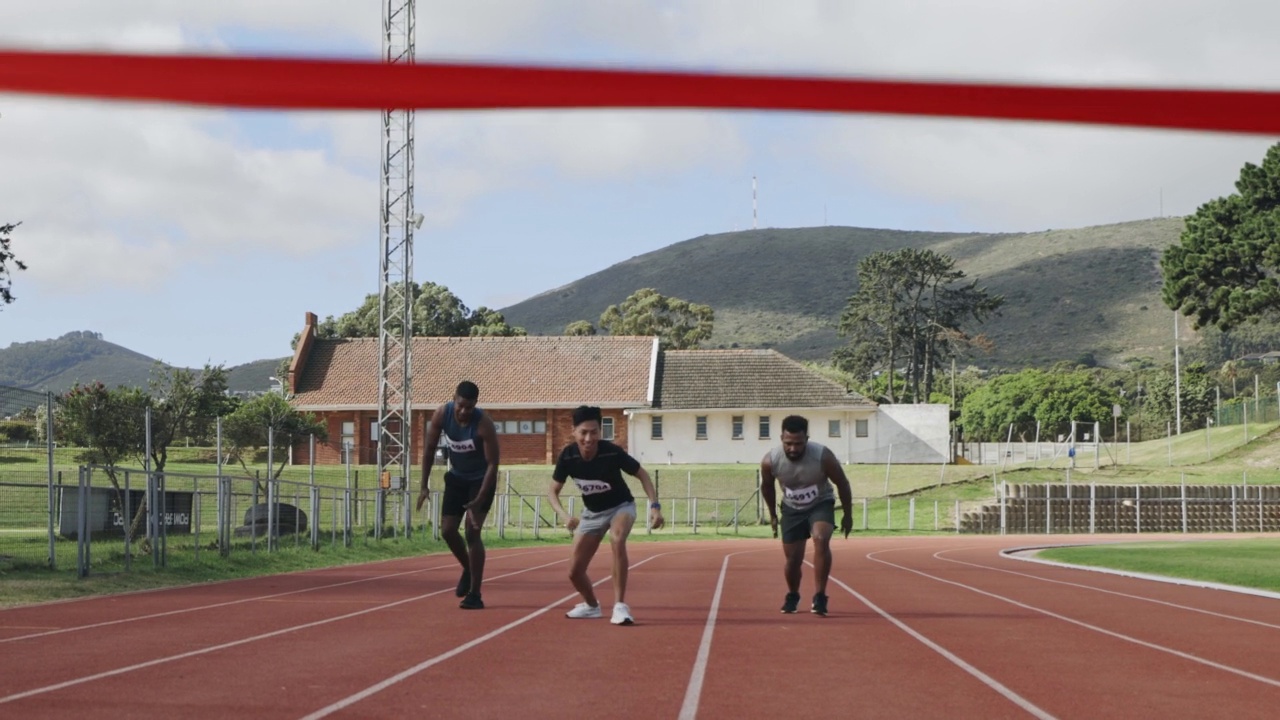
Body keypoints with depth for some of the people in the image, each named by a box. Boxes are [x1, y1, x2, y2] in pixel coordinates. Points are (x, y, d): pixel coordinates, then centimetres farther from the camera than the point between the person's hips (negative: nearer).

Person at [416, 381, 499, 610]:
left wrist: (479, 501, -31)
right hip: (456, 477, 5)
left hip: (481, 479, -5)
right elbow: (430, 449, -2)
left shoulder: (484, 424, -29)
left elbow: (493, 464, -26)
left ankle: (475, 595, -12)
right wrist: (424, 485, -6)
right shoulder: (441, 415, -17)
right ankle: (468, 570, 31)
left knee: (472, 531, -16)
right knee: (447, 530, 2)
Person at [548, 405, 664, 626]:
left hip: (620, 506, -3)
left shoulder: (612, 452, -30)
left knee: (617, 540, -38)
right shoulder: (568, 456, -23)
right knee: (574, 571, 3)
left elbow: (642, 475, -14)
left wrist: (655, 506, -27)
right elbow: (553, 492, -10)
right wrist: (564, 516, -29)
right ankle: (591, 605, 37)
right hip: (592, 512, 4)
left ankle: (620, 605, -32)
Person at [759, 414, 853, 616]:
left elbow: (842, 484, -12)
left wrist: (848, 515, -4)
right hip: (792, 509, 2)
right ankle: (792, 596, 35)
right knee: (792, 558, 4)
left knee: (821, 539, -30)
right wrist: (772, 515, 9)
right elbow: (766, 486, 0)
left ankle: (819, 596, -23)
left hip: (821, 505, -2)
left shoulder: (823, 457, -30)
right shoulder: (770, 461, -24)